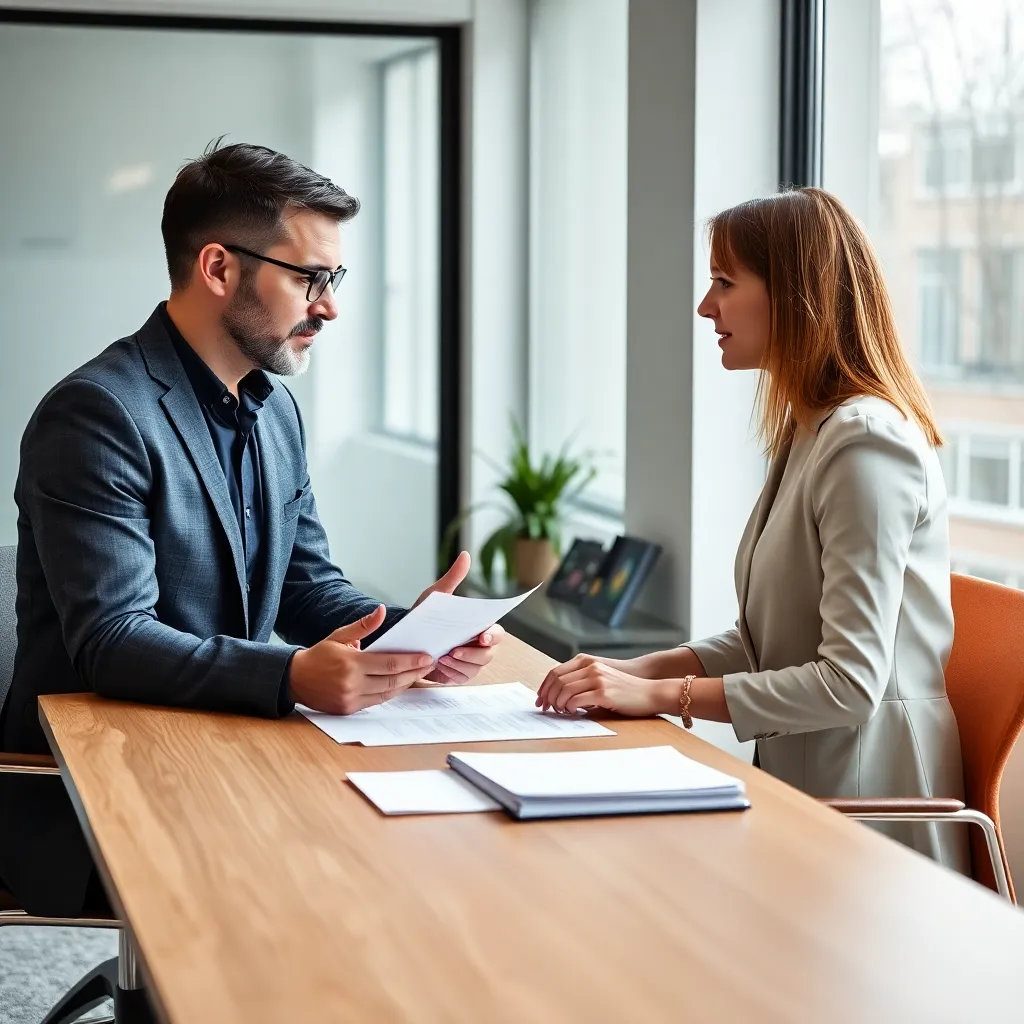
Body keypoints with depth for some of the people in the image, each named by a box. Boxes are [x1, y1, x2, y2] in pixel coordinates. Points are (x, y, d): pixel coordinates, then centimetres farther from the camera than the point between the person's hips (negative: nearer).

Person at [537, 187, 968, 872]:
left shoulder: (866, 444, -17)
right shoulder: (810, 435, 15)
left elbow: (850, 682, -22)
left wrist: (661, 696, -19)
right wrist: (637, 671, 0)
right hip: (802, 780, 9)